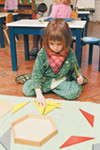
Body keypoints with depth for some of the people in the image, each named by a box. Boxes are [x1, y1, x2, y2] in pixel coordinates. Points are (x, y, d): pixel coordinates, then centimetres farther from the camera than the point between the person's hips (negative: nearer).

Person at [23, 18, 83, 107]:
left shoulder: (70, 53, -11)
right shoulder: (42, 53, -16)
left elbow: (75, 68, 5)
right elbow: (37, 72, -18)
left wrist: (78, 76, -19)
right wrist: (39, 93, -26)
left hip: (63, 81, 2)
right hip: (45, 80, -1)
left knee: (76, 91, -26)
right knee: (27, 89, -18)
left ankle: (48, 88, -6)